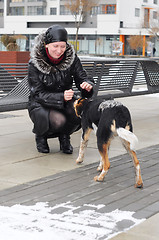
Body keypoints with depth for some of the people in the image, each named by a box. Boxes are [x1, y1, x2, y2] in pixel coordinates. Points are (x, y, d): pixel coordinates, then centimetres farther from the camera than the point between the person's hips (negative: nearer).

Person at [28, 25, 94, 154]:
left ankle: (64, 136, 4)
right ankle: (40, 136, 2)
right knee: (58, 120, -35)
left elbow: (83, 77, -6)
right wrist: (61, 97, -36)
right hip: (41, 105, -3)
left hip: (65, 102, 3)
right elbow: (38, 94, -18)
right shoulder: (35, 64, -17)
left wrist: (87, 85, -33)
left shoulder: (71, 57, -10)